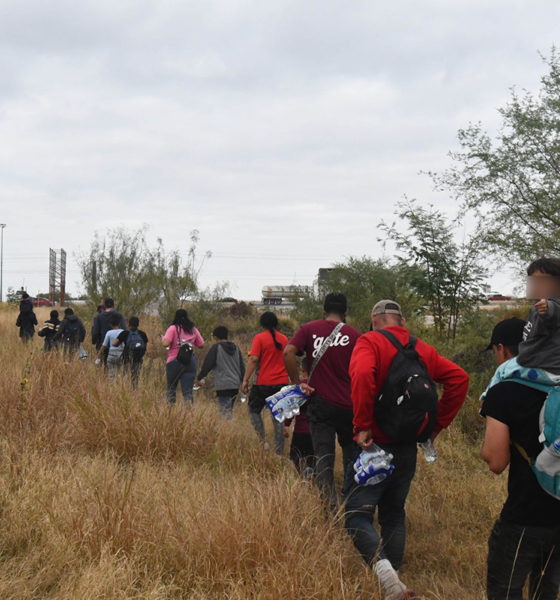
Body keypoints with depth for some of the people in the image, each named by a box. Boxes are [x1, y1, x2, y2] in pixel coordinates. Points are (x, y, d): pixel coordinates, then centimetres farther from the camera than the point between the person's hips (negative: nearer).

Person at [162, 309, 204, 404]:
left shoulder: (173, 328, -6)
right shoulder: (193, 329, 7)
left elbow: (166, 343, -16)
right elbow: (201, 344, 11)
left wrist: (162, 339, 5)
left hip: (174, 361, -3)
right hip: (190, 362, 3)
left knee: (171, 388, 15)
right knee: (188, 391, 0)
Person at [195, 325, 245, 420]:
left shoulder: (216, 347, -4)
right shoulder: (236, 348, 15)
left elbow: (207, 365, -4)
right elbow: (242, 367, 16)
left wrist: (199, 378, 8)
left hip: (223, 386, -7)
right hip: (235, 385, 7)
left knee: (225, 412, -9)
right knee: (229, 410, 14)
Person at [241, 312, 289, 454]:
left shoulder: (259, 338, -7)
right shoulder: (284, 339, 9)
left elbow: (253, 359, -15)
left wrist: (246, 380, -13)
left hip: (263, 383, -4)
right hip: (282, 383, 4)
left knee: (254, 411, 15)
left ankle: (263, 441, 1)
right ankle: (279, 451, 6)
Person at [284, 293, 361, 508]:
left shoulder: (309, 329, 2)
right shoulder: (355, 335, -1)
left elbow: (288, 352, -13)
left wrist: (296, 382, -5)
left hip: (320, 403, 0)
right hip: (349, 405, 1)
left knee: (323, 455, 3)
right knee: (352, 454, 20)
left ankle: (331, 504, -7)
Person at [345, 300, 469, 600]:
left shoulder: (370, 342, -9)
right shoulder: (424, 350, 9)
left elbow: (362, 375, -29)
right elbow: (459, 377, 2)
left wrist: (363, 425, -22)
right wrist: (437, 424, 5)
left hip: (373, 445, -6)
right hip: (408, 448, 6)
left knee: (357, 517, -3)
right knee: (394, 515, 19)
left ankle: (381, 565, -29)